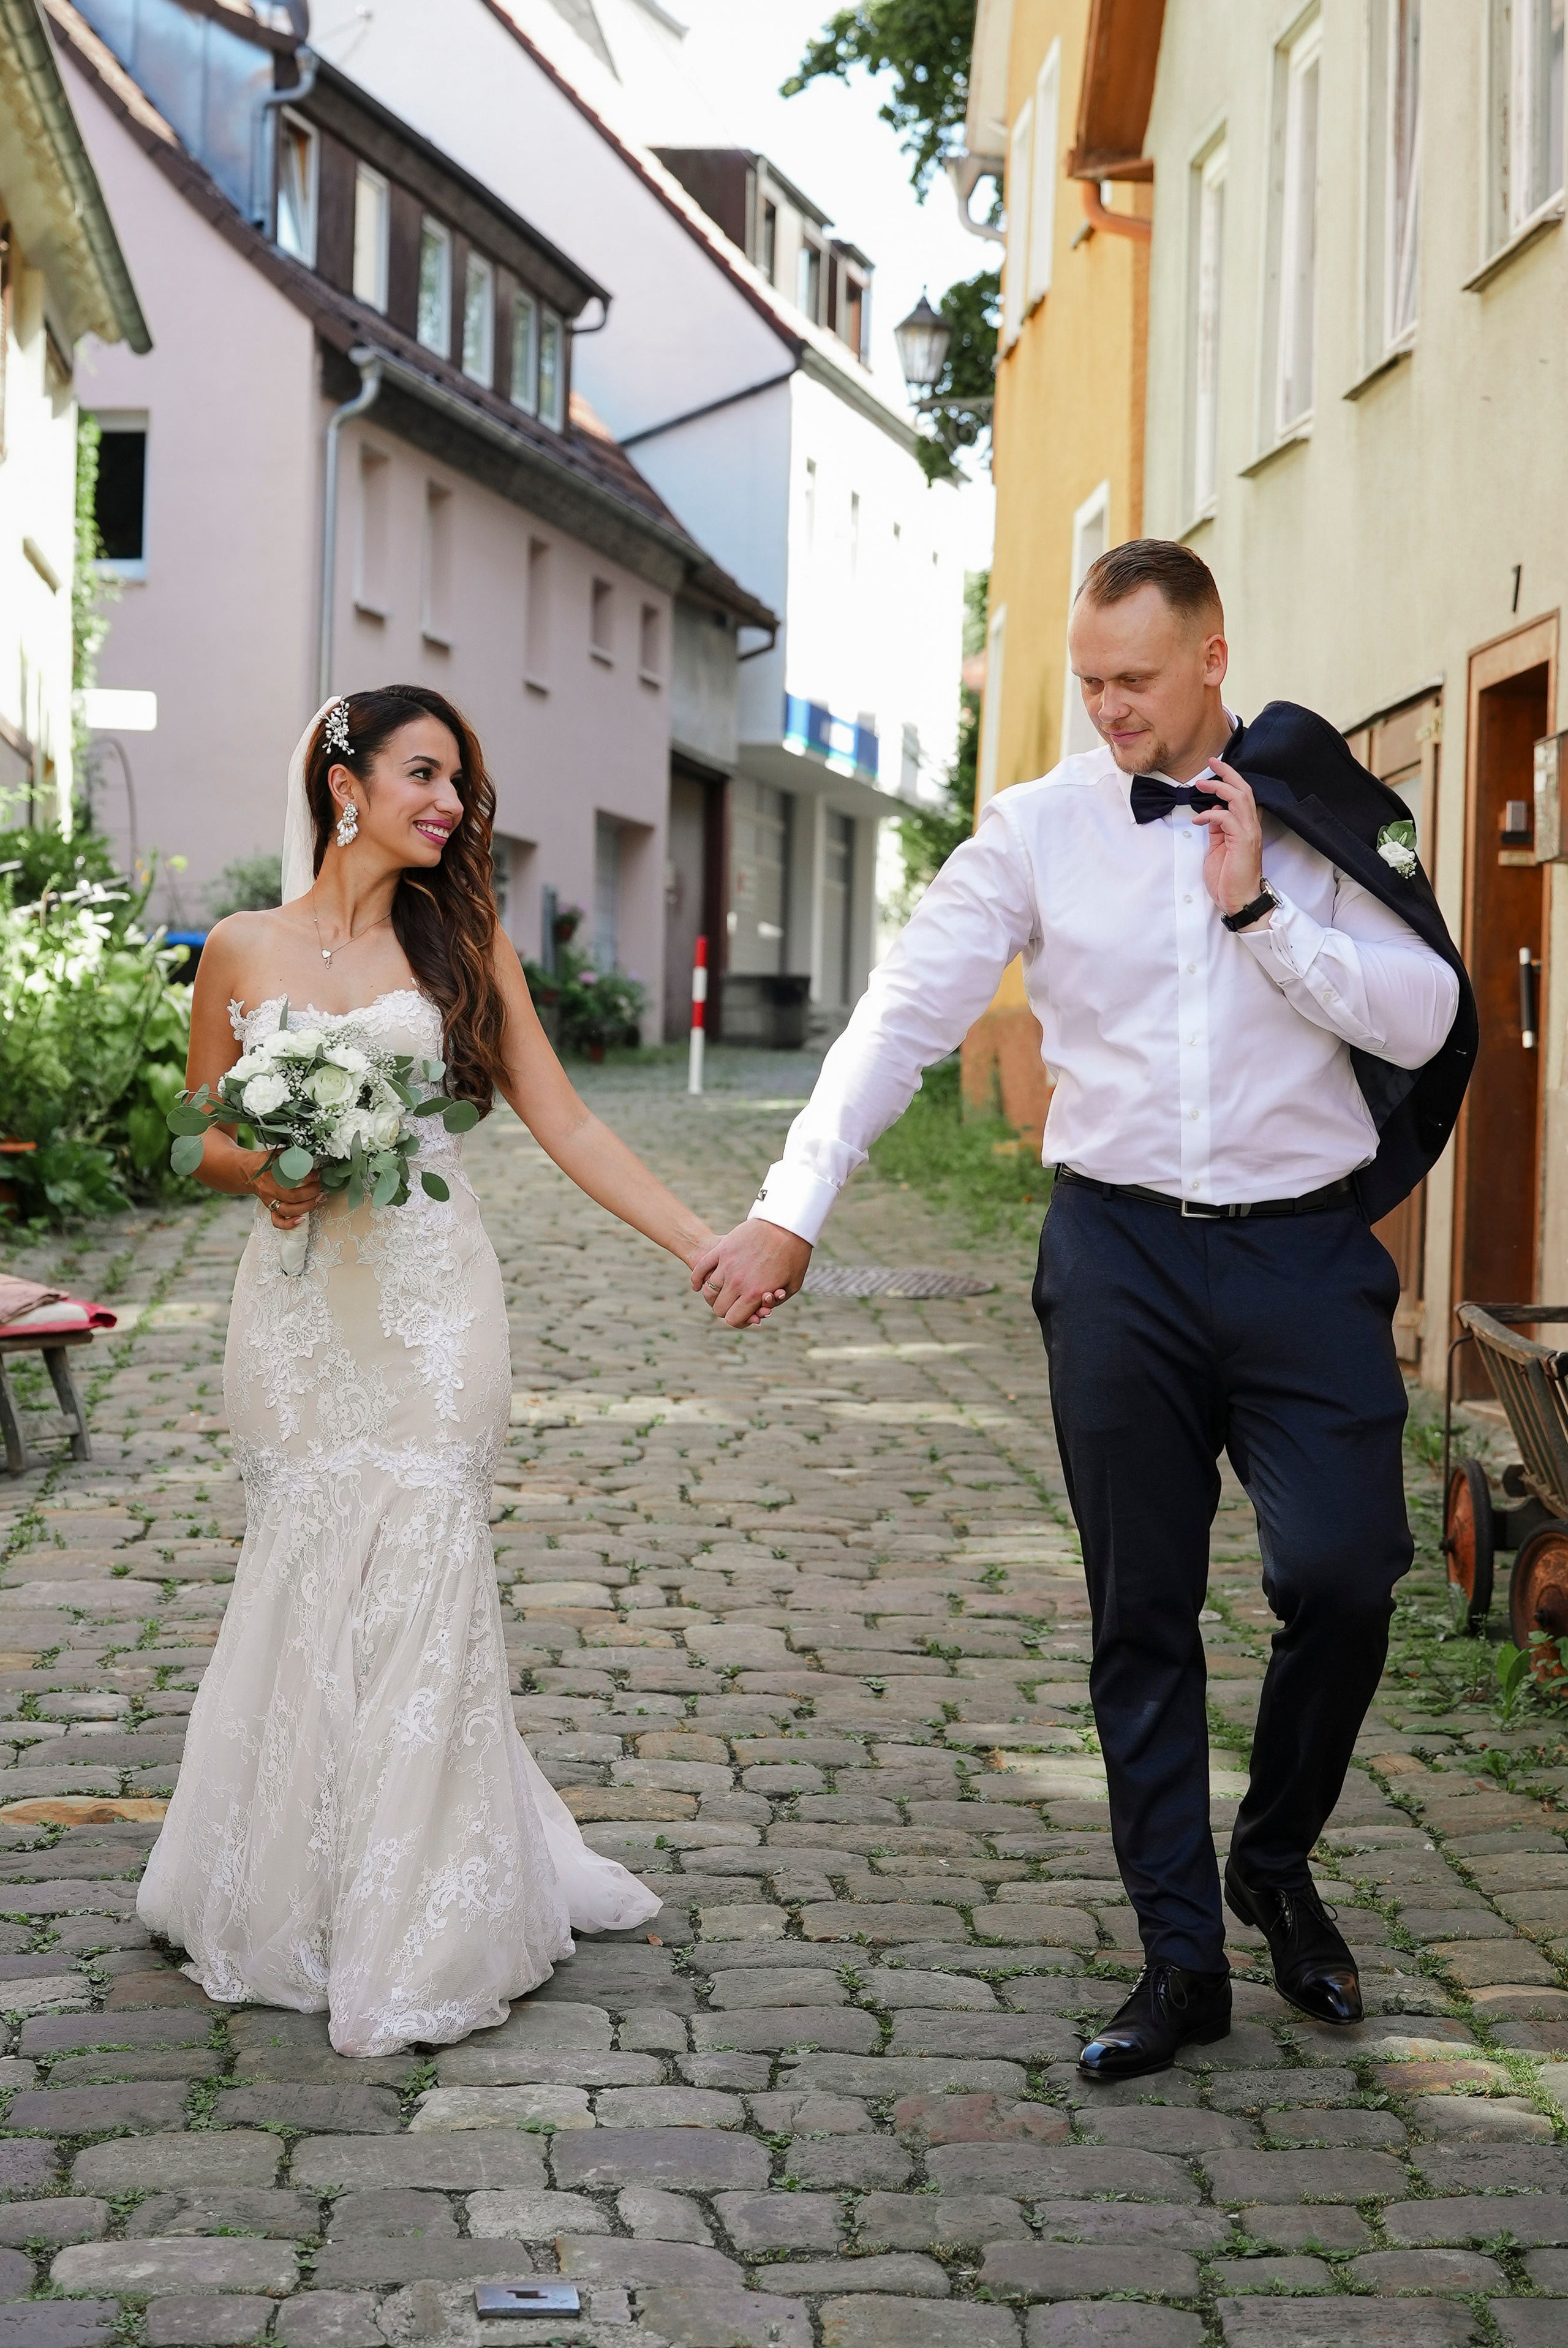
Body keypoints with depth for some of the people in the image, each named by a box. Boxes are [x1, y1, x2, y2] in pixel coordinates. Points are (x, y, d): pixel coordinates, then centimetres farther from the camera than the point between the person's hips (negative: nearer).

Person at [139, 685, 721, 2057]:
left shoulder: (462, 943, 6)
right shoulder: (242, 951, 5)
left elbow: (567, 1127, 3)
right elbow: (206, 1140, 13)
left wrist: (707, 1244, -4)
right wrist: (260, 1170, -10)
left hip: (431, 1305, 0)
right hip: (299, 1309, 0)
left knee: (419, 1583, -4)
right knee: (307, 1589, 2)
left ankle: (421, 1935, 5)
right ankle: (293, 1906, 19)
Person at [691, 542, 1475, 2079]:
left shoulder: (1328, 818, 2)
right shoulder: (1041, 828, 2)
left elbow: (1423, 1021, -4)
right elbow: (905, 1014, -3)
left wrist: (1259, 909, -12)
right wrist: (791, 1207, -11)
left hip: (1308, 1252, 0)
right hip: (1122, 1253, 1)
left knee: (1342, 1575, -11)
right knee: (1141, 1619, 5)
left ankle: (1276, 1863, 18)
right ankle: (1180, 1962, 16)